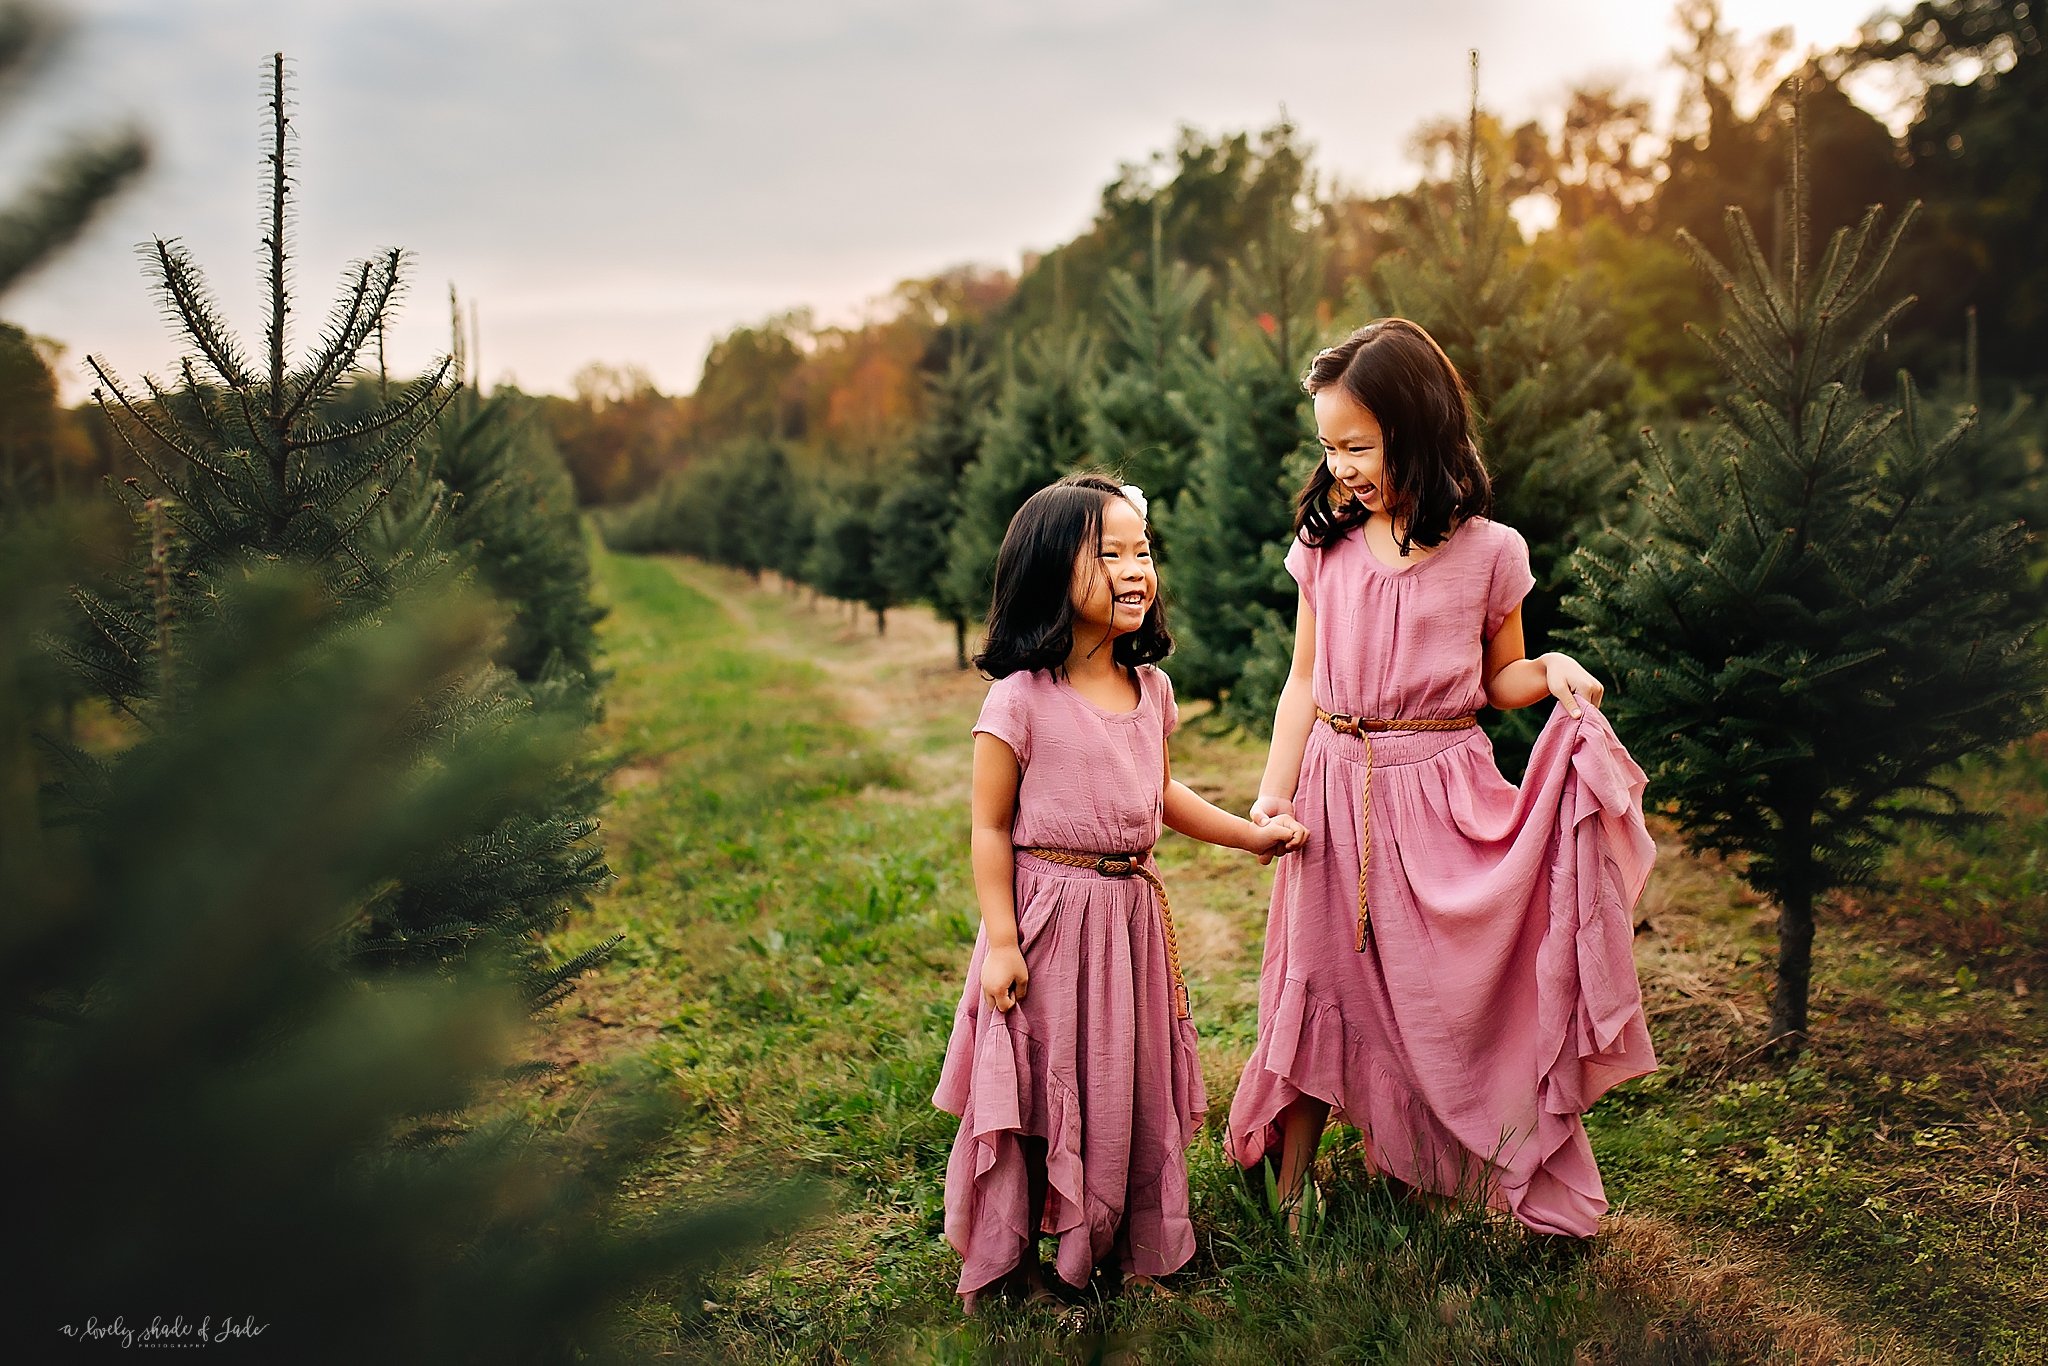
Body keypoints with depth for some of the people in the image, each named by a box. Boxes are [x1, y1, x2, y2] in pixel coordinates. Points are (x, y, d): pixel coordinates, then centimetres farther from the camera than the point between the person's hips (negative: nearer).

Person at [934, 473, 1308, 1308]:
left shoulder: (1151, 690, 4)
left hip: (1132, 910, 6)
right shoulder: (1020, 700, -16)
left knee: (1136, 1083, 15)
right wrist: (1000, 941, -14)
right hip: (1048, 912, -6)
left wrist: (1251, 834, 20)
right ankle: (1003, 1263, 25)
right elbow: (991, 828, -12)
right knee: (1036, 1089, 5)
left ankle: (1134, 1247, 35)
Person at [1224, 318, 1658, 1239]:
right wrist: (1273, 793, 0)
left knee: (1468, 983, 4)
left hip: (1444, 792, -2)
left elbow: (1498, 680, 8)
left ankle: (1539, 1191, 24)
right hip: (1339, 791, 2)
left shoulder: (1488, 552, -4)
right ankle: (1290, 1181, 24)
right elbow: (1304, 683, 7)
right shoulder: (1326, 549, 2)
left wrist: (1551, 671, -14)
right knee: (1319, 982, 9)